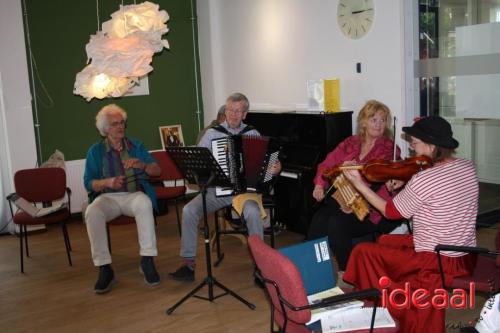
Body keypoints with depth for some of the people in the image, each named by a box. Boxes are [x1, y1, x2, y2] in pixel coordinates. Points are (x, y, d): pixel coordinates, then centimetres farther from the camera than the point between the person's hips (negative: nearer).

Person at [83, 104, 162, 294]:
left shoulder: (136, 146, 12)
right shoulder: (95, 151, 9)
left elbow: (157, 171, 6)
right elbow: (89, 183, 2)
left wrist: (141, 165, -15)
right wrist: (107, 182, -19)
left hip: (134, 194, 0)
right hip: (107, 197, 0)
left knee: (145, 204, -36)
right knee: (92, 212, -33)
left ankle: (147, 260, -30)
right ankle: (104, 269, -26)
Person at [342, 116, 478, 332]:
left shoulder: (422, 180, -25)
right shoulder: (468, 167, -2)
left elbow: (390, 211, -9)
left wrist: (359, 184, -4)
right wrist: (406, 185, 3)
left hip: (436, 263, -8)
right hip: (466, 257, 8)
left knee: (363, 252, 2)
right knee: (385, 241, 24)